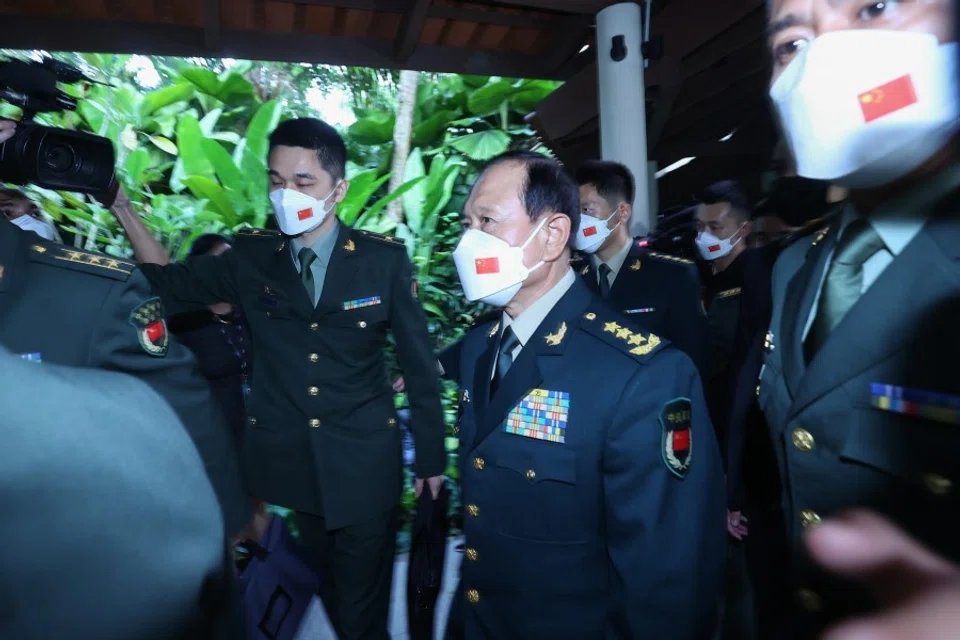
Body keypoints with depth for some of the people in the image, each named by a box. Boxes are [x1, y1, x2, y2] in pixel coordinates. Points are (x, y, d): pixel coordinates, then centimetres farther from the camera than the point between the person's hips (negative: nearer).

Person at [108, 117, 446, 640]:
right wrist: (120, 205, -6)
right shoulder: (250, 257, -3)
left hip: (364, 459, -2)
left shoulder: (383, 258, -10)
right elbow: (174, 282, 7)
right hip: (290, 458, 3)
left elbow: (418, 362, -6)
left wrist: (431, 457, -2)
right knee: (326, 581, 23)